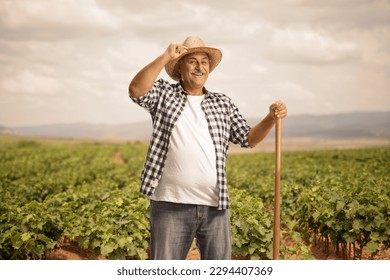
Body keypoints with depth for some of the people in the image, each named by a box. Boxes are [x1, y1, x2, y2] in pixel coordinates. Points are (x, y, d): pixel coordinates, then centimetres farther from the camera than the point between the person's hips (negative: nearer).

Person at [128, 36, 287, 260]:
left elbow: (248, 139, 13)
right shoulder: (164, 94, 6)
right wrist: (165, 57, -17)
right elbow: (136, 90, -13)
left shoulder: (223, 103, 14)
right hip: (171, 204, -3)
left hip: (215, 207, 3)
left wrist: (271, 118, -5)